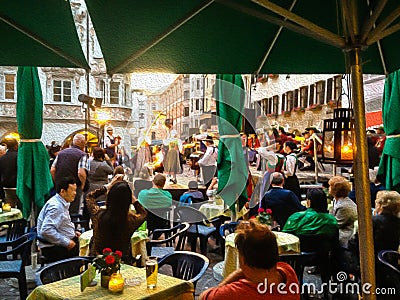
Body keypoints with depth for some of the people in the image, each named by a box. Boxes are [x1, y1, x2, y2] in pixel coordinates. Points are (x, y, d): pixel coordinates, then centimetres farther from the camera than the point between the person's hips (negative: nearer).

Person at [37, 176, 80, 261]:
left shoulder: (62, 203, 11)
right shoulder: (55, 206, -20)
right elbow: (46, 231, -28)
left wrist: (73, 232, 10)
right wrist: (66, 242, -23)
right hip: (52, 248, -10)